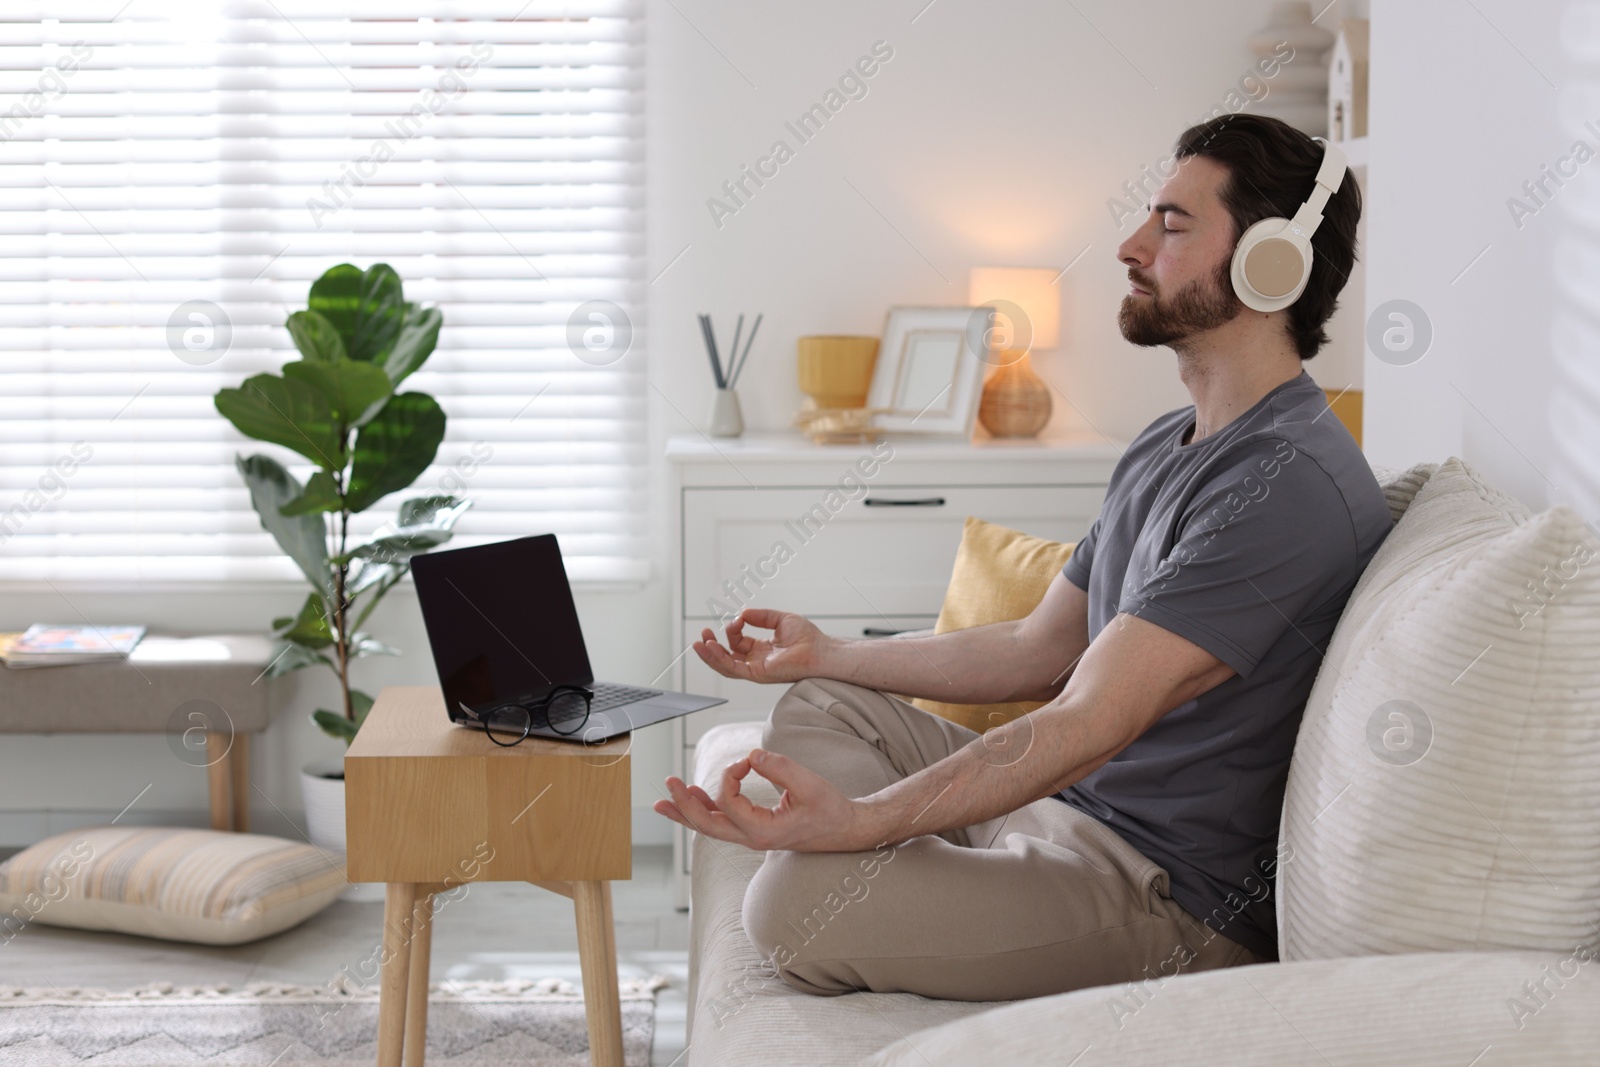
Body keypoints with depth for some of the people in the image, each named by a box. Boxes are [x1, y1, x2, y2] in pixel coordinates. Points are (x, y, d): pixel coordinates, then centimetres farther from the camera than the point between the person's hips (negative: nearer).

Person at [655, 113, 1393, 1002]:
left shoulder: (1287, 481, -22)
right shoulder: (1166, 447, 14)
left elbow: (1089, 723, -28)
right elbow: (1040, 650, 21)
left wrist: (858, 820, -35)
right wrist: (827, 653, 22)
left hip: (1178, 901, -10)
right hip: (1068, 808, 10)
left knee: (801, 900, -26)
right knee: (824, 705, 15)